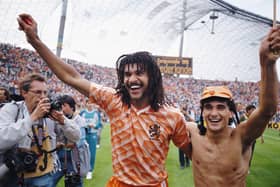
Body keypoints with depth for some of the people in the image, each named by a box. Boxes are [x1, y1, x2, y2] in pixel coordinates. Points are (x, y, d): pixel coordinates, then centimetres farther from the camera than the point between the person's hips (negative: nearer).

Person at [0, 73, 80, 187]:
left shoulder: (51, 113, -3)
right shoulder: (11, 109, -10)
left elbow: (76, 137, -4)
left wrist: (62, 121, -21)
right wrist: (33, 117, -29)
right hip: (14, 177, -2)